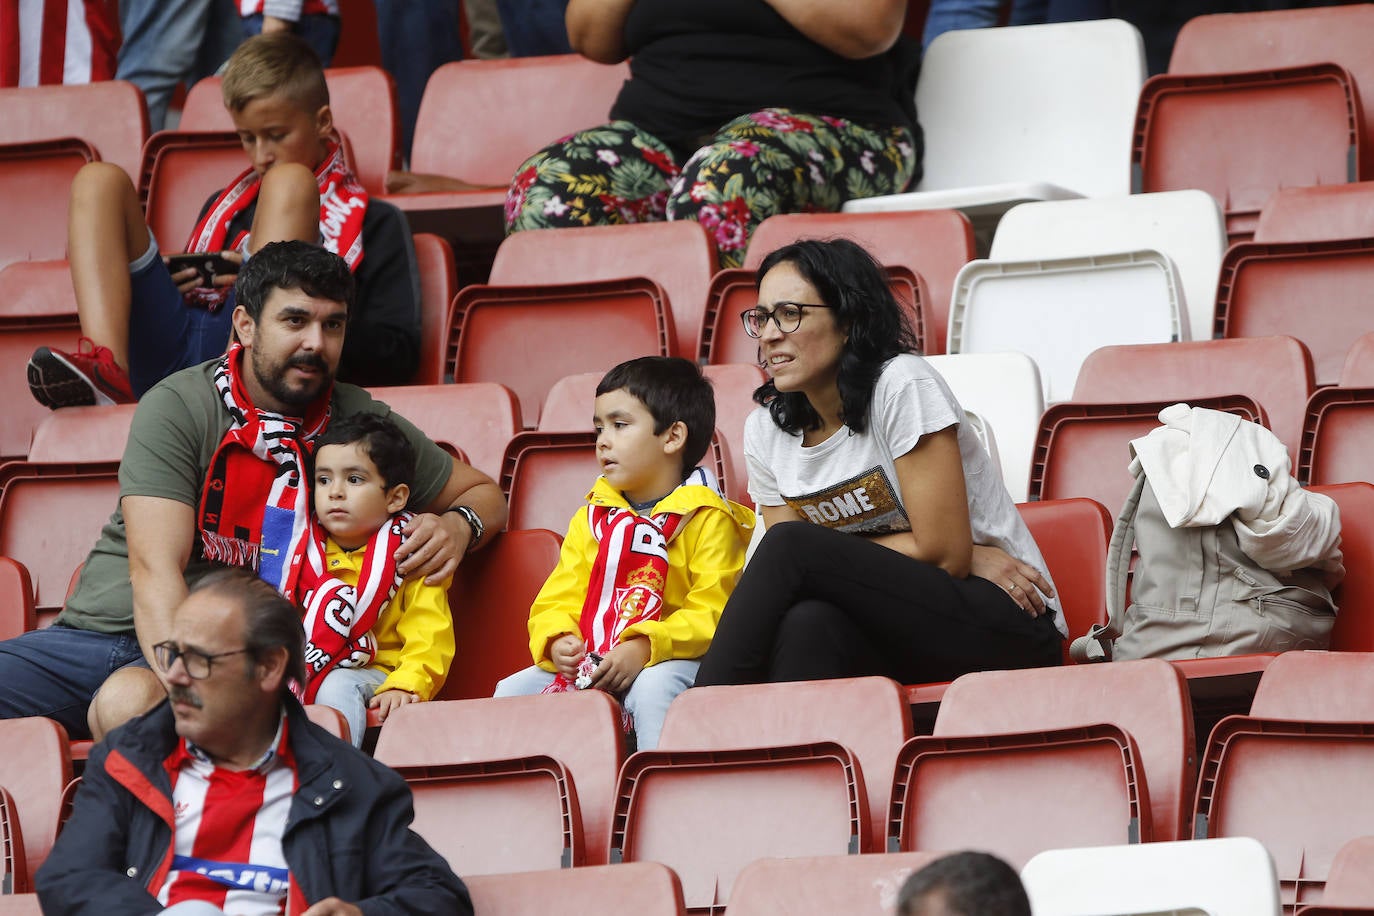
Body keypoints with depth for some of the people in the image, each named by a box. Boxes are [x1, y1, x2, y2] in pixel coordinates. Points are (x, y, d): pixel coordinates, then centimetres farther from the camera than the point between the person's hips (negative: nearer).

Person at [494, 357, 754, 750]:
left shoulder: (707, 518, -3)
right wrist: (557, 641, -12)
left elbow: (710, 613, -13)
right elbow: (558, 599, 12)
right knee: (511, 691, -12)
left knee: (654, 687, -37)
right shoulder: (592, 517, 17)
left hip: (670, 658, -6)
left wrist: (644, 648, -27)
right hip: (589, 662, 6)